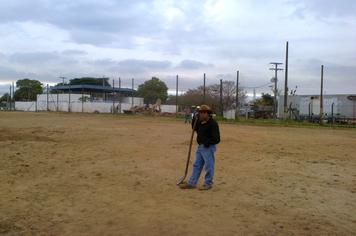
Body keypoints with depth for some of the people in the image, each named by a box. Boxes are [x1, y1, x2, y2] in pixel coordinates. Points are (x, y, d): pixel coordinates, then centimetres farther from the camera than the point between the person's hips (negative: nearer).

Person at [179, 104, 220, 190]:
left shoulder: (213, 124, -17)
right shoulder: (200, 122, 9)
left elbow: (216, 139, -19)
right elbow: (195, 128, 25)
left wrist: (207, 143, -27)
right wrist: (194, 120, 9)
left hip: (208, 147, -9)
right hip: (200, 146, 9)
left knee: (208, 166, 1)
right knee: (197, 165, 14)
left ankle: (208, 183, 16)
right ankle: (192, 183, 23)